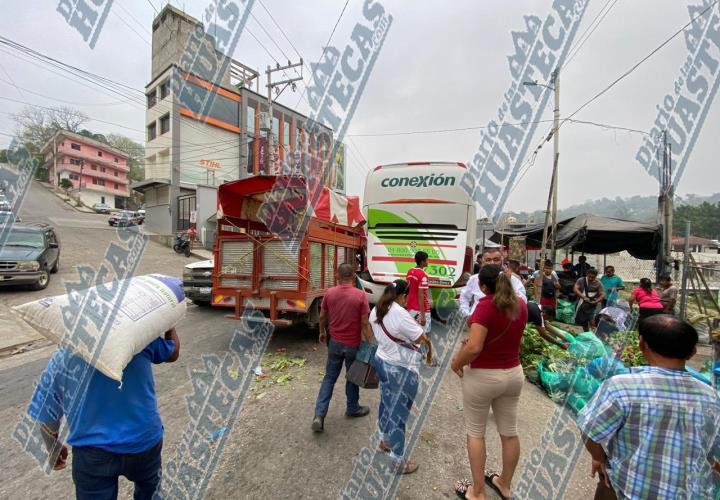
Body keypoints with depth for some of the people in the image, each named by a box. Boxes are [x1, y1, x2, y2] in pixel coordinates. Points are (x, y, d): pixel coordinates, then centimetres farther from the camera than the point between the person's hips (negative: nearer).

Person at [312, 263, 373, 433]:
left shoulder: (329, 293, -7)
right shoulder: (361, 295, -17)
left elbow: (322, 317, 5)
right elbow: (365, 323, -16)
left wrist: (322, 333, 22)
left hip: (335, 342, 3)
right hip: (353, 344, -2)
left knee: (329, 378, 15)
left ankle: (319, 415, 9)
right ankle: (353, 409, 37)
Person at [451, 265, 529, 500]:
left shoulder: (486, 305, -24)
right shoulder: (520, 304, -2)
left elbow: (474, 347, -29)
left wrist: (456, 363, -13)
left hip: (482, 376, -6)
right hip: (513, 374, 7)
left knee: (475, 432, 14)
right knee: (509, 432, 21)